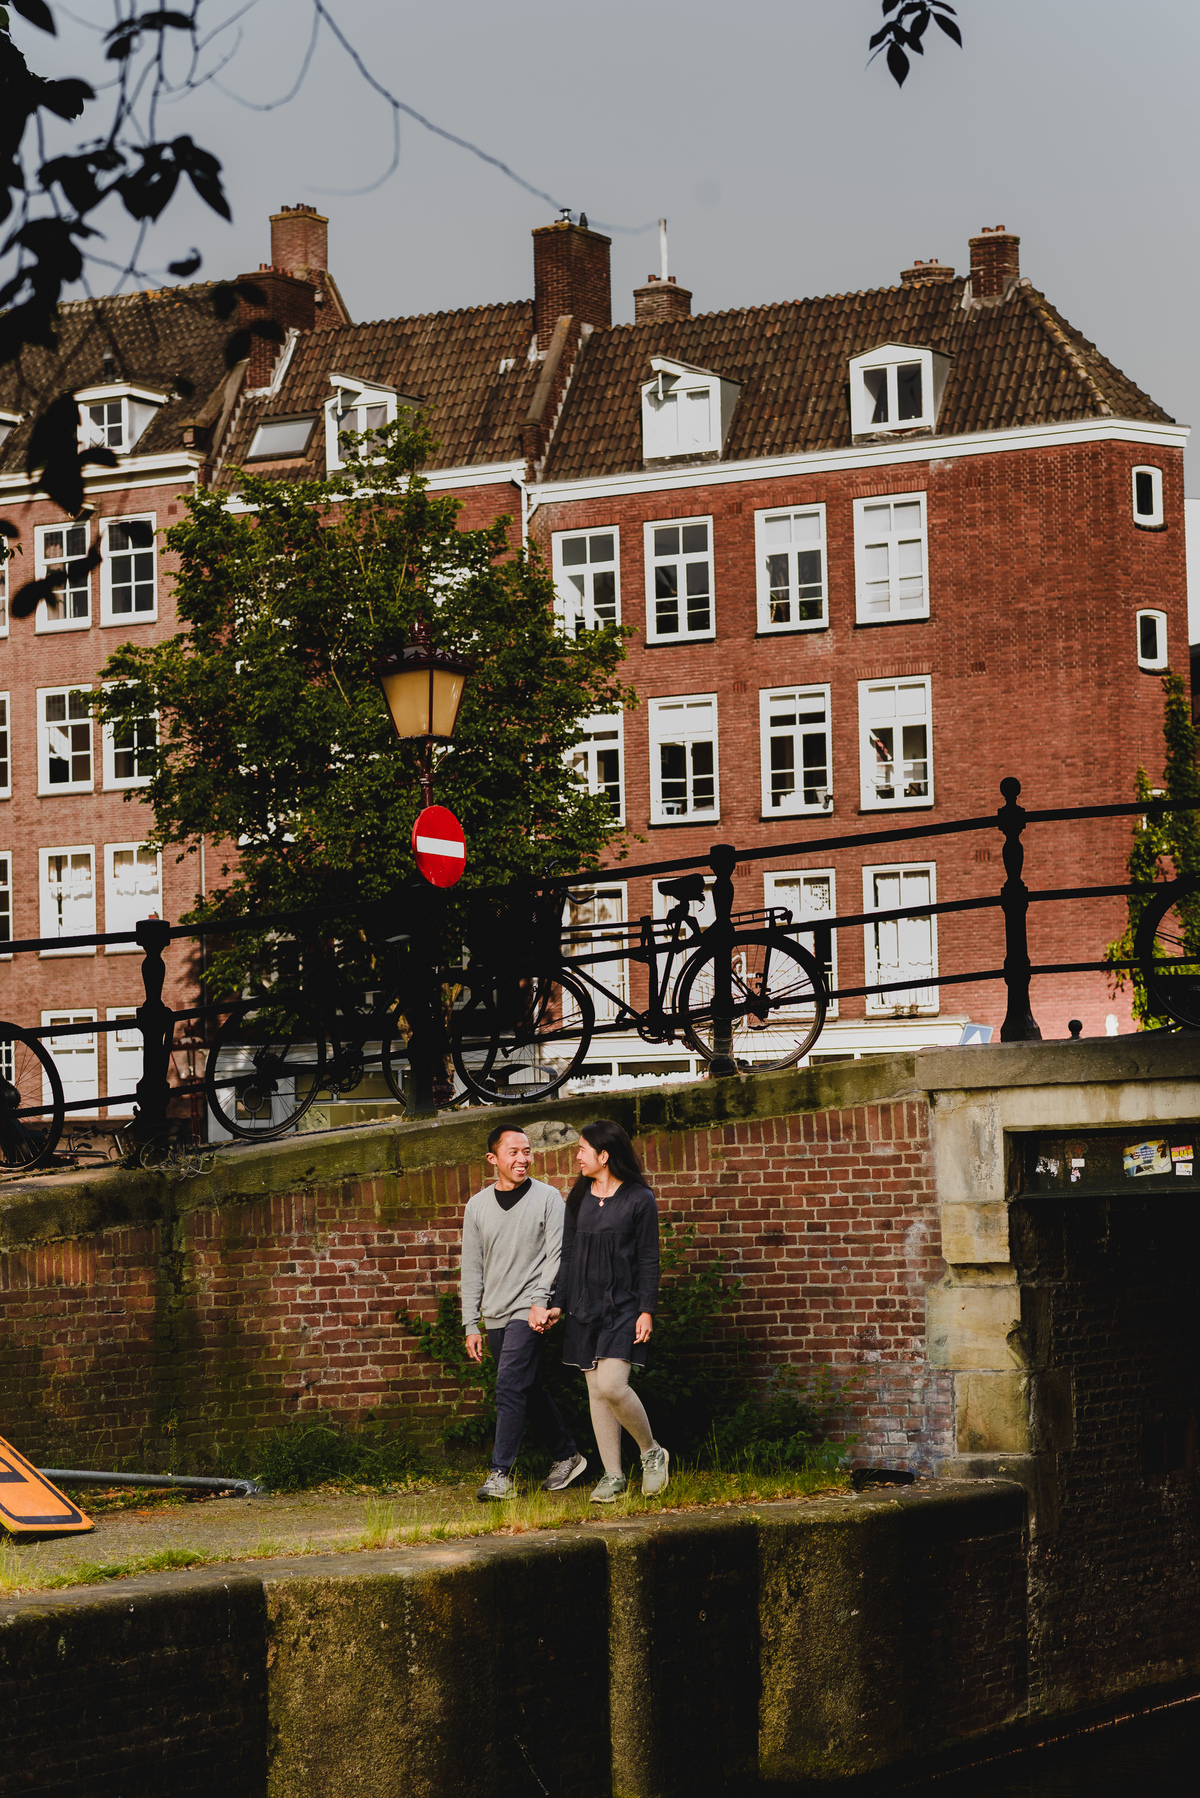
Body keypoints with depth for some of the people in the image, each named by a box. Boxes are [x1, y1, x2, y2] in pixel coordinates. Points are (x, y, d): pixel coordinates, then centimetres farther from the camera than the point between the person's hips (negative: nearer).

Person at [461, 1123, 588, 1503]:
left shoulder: (547, 1198, -1)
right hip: (495, 1315, 5)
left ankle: (501, 1474, -14)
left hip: (528, 1311, -5)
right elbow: (472, 1269, 12)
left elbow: (556, 1255, -5)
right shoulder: (477, 1206, 10)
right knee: (530, 1391, 12)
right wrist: (471, 1324, 8)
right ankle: (566, 1456, 26)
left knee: (509, 1388, -15)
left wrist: (540, 1301, -17)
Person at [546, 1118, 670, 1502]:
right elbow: (569, 1254, 15)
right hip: (585, 1308, 6)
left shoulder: (639, 1199, -3)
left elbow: (648, 1260, -3)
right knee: (596, 1392, 2)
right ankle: (613, 1476, 8)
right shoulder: (578, 1199, 12)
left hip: (623, 1306, -6)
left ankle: (652, 1452, 3)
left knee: (611, 1384, -18)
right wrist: (557, 1303, 9)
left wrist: (647, 1311, -9)